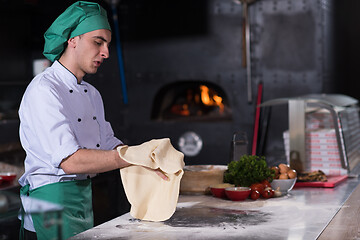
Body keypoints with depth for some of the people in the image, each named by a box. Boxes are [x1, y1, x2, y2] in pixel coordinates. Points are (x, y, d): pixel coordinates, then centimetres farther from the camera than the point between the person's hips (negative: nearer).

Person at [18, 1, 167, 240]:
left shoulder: (92, 94, 13)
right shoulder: (43, 90, -17)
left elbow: (107, 144, 15)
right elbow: (69, 161, -27)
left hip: (84, 199, 9)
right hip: (51, 199, -8)